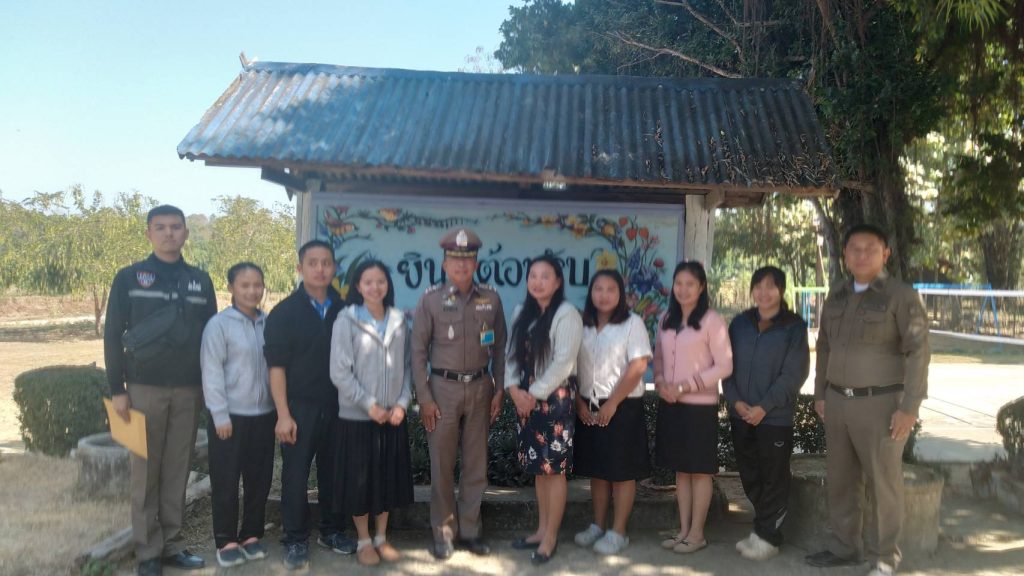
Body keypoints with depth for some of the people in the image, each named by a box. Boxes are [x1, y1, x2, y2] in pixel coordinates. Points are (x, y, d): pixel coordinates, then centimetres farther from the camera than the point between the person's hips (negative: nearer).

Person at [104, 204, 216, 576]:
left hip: (189, 391, 2)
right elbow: (113, 336, -1)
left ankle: (172, 545, 16)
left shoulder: (200, 281, 8)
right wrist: (117, 389, -6)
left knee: (177, 471, 7)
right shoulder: (129, 278, 0)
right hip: (145, 389, -2)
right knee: (146, 472, 4)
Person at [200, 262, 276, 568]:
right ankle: (226, 541, 19)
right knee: (226, 482, 6)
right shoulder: (219, 324, -8)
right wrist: (220, 415, -11)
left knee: (259, 479, 11)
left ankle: (251, 535, 26)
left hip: (264, 414, 4)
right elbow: (212, 372, -9)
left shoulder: (269, 323, 4)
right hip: (231, 416, -4)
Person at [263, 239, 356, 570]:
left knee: (333, 471, 11)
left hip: (337, 406, 3)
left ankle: (331, 531, 26)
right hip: (300, 406, -2)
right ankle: (296, 540, 16)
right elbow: (276, 366, -6)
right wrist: (283, 414, -12)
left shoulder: (344, 311, 5)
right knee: (296, 475, 4)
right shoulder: (284, 313, -3)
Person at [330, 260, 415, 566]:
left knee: (389, 478, 11)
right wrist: (369, 404, -14)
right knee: (360, 479, 5)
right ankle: (364, 541, 21)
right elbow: (339, 372, -12)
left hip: (393, 415, 4)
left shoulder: (399, 321, 5)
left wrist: (402, 403, -6)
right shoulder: (346, 320, -8)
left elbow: (407, 366, 6)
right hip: (357, 416, -4)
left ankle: (381, 538, 27)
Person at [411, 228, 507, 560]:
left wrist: (499, 390, 3)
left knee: (476, 464, 9)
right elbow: (418, 351, -4)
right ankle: (443, 533, 18)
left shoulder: (491, 299, 3)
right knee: (442, 464, 6)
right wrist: (424, 398, -7)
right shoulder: (430, 300, -4)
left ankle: (469, 530, 22)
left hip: (480, 388, 2)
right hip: (443, 387, -2)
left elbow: (499, 348, 8)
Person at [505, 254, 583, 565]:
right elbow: (511, 354, 10)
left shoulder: (567, 314, -10)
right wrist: (514, 388, -5)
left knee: (554, 469, 0)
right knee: (538, 467, 14)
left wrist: (534, 394, -14)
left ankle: (551, 536, 11)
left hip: (554, 398, -6)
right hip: (525, 398, 6)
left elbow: (563, 362, -16)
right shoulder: (520, 313, 11)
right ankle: (541, 528, 26)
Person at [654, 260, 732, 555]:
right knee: (680, 469, 13)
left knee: (700, 471, 4)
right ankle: (683, 529, 22)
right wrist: (660, 382, -5)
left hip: (700, 406, -6)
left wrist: (685, 386, -16)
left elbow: (724, 366, -12)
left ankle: (697, 533, 14)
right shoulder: (667, 319, 10)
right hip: (670, 405, 6)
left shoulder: (712, 321, -10)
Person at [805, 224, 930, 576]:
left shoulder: (901, 296, -11)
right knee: (840, 480, 13)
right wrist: (820, 393, 12)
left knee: (883, 483, 3)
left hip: (881, 404, -6)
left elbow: (918, 352, -14)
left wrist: (910, 407, -19)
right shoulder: (837, 295, 8)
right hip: (839, 401, 6)